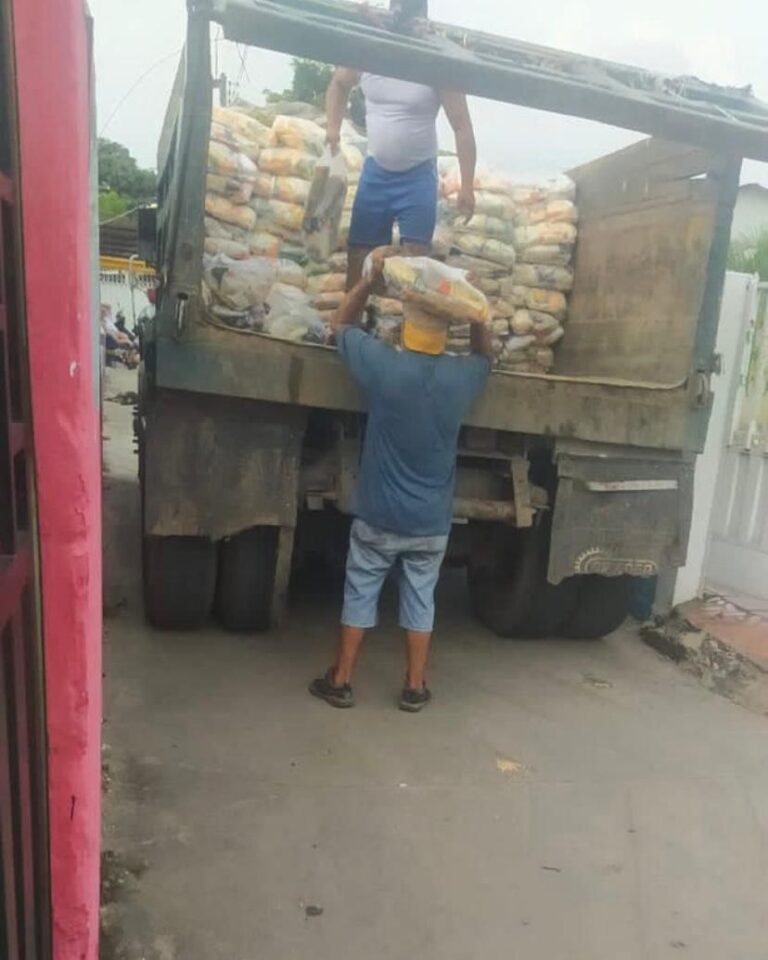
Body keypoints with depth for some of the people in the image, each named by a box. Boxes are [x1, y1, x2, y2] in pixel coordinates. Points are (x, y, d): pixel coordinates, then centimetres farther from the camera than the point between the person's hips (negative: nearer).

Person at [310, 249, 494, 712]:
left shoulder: (384, 365, -15)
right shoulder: (462, 377, -8)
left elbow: (342, 324, 4)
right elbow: (486, 353, 18)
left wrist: (371, 278, 5)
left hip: (379, 516, -1)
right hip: (432, 521, 2)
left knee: (360, 594, 11)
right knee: (421, 599, 14)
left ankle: (340, 682, 22)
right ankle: (415, 688, 24)